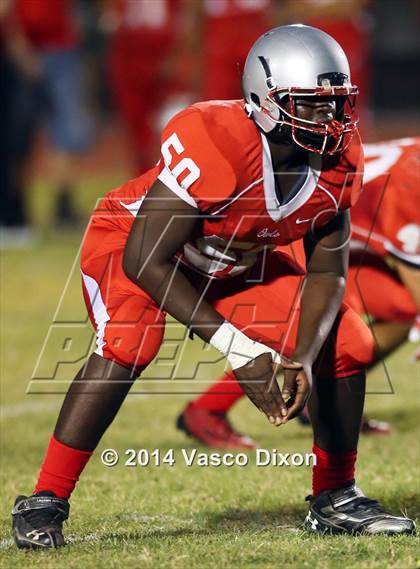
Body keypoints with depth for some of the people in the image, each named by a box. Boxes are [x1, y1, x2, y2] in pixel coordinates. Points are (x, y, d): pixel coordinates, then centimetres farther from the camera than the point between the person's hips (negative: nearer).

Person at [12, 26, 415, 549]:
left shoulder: (338, 158, -19)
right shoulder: (216, 144, -38)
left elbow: (327, 271, -8)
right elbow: (145, 259, -35)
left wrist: (302, 359, -26)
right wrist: (238, 349, -37)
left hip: (235, 266, 6)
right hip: (131, 244, -6)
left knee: (347, 344, -6)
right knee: (127, 345, -34)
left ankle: (334, 499, 13)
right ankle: (44, 504, -24)